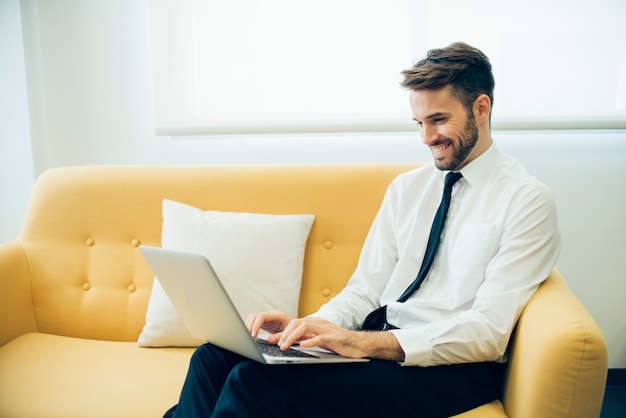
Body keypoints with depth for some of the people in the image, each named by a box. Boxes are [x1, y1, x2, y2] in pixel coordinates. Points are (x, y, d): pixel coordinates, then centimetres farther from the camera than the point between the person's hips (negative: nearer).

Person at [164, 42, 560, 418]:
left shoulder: (528, 200, -6)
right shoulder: (406, 187, 12)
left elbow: (488, 332, -15)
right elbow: (366, 289, 10)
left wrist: (362, 342, -25)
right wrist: (310, 325, -11)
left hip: (452, 368, -5)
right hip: (383, 345, 6)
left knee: (256, 381, -25)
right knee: (216, 356, -14)